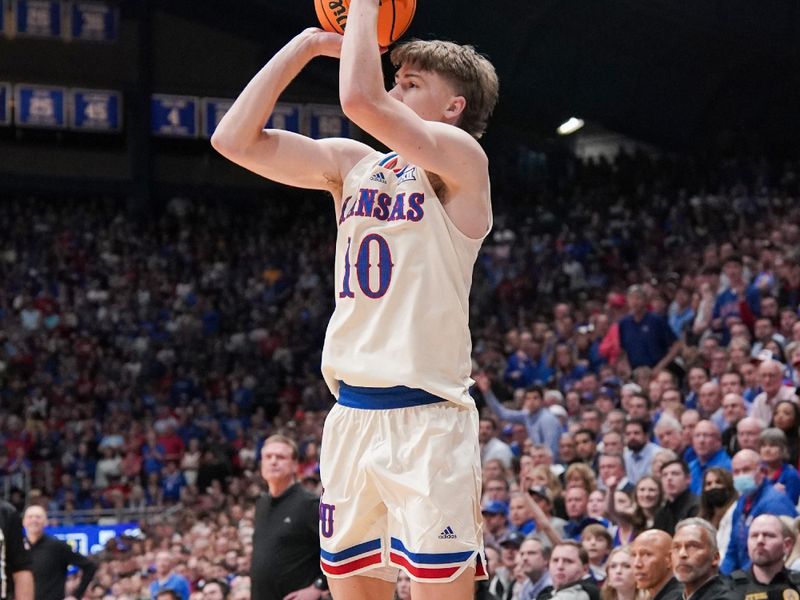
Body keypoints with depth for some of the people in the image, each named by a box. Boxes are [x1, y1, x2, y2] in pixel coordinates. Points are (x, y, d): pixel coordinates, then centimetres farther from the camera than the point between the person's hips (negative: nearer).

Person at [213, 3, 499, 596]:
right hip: (352, 414, 7)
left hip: (425, 419, -7)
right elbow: (236, 139, 6)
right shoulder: (353, 164, 14)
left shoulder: (459, 158, -6)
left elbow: (359, 100, -22)